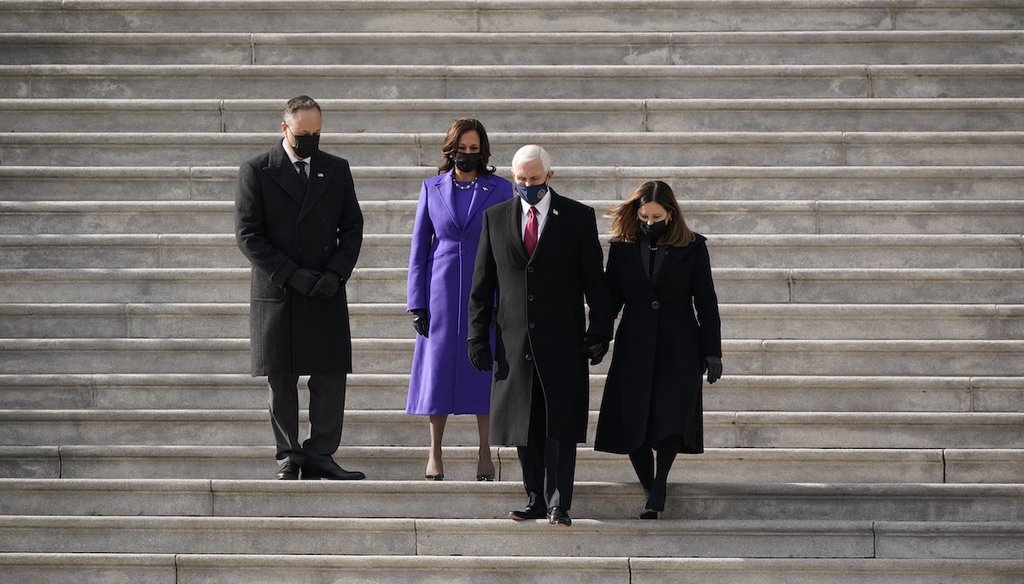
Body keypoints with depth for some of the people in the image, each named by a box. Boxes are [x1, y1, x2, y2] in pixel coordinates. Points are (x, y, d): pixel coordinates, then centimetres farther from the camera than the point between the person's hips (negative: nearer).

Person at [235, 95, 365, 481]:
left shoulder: (337, 170, 10)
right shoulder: (256, 171, 0)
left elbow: (352, 228, 10)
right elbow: (248, 234, -5)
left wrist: (335, 274, -7)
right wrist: (293, 275, -13)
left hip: (327, 293, 2)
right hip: (277, 294, -2)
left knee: (331, 378, -2)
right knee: (281, 382, 2)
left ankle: (320, 456, 4)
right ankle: (289, 459, 9)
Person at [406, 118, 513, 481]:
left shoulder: (499, 189, 4)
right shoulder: (432, 188, 7)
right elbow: (419, 247, 8)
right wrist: (417, 302, 2)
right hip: (442, 291, 1)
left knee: (485, 369, 0)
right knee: (438, 368, 1)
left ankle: (485, 452, 8)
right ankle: (435, 452, 10)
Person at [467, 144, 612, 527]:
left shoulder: (578, 218, 2)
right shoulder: (496, 218, 8)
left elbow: (594, 280, 3)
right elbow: (482, 283, 8)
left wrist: (599, 332, -3)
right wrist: (477, 336, 3)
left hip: (562, 340, -2)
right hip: (514, 340, 2)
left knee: (560, 425, -4)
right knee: (524, 425, 6)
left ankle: (558, 506, -1)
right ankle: (535, 500, 15)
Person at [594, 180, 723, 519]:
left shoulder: (692, 247, 2)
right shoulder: (622, 247, 6)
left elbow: (706, 301, 5)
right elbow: (611, 299, 10)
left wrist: (712, 351, 2)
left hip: (678, 349, -2)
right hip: (635, 348, 2)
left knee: (671, 420, -15)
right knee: (631, 425, -3)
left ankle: (656, 494, -11)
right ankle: (653, 493, 12)